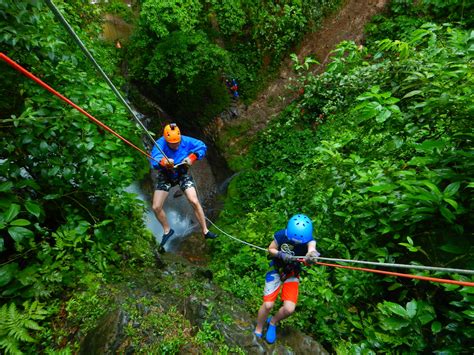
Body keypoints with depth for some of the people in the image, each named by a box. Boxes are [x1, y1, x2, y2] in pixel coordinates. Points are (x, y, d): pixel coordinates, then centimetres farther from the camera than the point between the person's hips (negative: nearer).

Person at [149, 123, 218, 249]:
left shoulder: (186, 141, -19)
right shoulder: (160, 144, -25)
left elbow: (202, 146, -7)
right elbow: (154, 160, -43)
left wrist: (192, 158, -22)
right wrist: (164, 162, -66)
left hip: (183, 174, 0)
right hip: (165, 176, 0)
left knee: (194, 202, -16)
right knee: (156, 207, -4)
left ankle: (205, 230, 2)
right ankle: (167, 230, 23)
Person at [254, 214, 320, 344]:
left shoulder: (308, 240, -24)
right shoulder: (281, 235, -24)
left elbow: (311, 249, -46)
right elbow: (270, 249, -9)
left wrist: (311, 255, -70)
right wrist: (281, 254, -29)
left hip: (292, 274, 1)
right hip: (276, 270, -1)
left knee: (289, 309, -10)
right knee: (268, 305, -6)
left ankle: (273, 322, 24)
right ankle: (258, 331, 23)